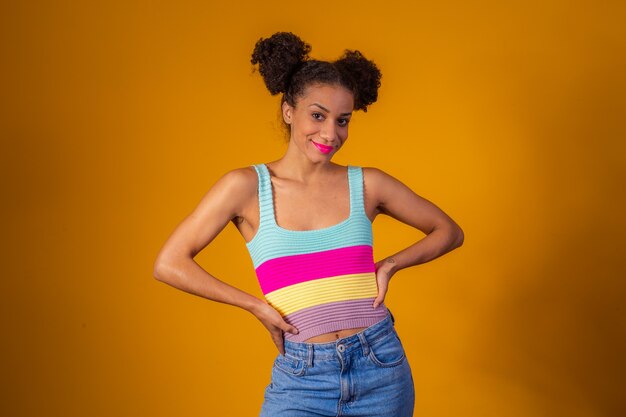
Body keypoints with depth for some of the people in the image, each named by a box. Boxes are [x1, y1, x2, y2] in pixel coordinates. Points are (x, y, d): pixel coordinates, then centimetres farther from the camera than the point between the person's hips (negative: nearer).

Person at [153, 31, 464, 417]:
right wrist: (257, 306, -7)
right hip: (300, 378, -1)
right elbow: (169, 264, -7)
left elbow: (450, 232, 11)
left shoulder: (367, 184, 0)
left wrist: (390, 265, -3)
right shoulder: (247, 186, -6)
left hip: (381, 370, 2)